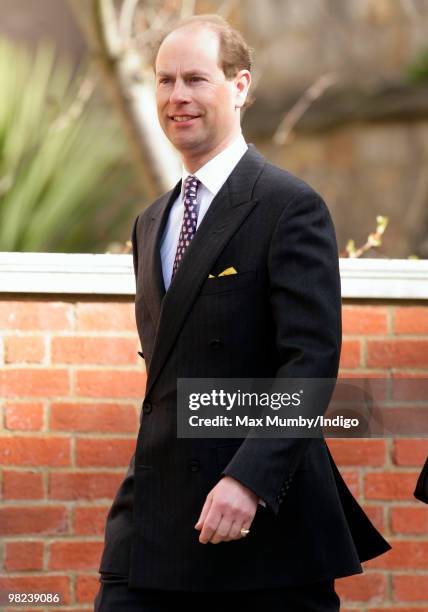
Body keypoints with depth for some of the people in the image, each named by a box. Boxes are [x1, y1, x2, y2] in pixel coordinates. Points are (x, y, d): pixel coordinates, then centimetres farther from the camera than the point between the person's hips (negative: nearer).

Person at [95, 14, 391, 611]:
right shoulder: (151, 224, 17)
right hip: (155, 523, 6)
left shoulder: (291, 207, -7)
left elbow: (312, 359, -16)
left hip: (265, 508, -6)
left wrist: (247, 479, -24)